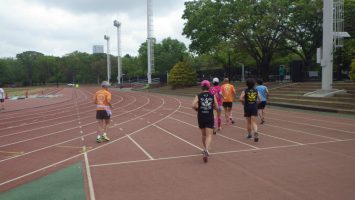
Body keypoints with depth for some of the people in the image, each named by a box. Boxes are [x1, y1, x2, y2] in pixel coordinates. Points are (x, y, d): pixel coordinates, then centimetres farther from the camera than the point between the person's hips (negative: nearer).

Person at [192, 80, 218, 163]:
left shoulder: (198, 96, -2)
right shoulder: (213, 96, -1)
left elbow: (193, 105, -17)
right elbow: (216, 107, 0)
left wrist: (197, 108, 3)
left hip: (201, 118, 2)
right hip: (210, 118, -1)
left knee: (203, 134, 20)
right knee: (209, 135, -3)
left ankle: (205, 149, 34)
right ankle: (206, 150, -26)